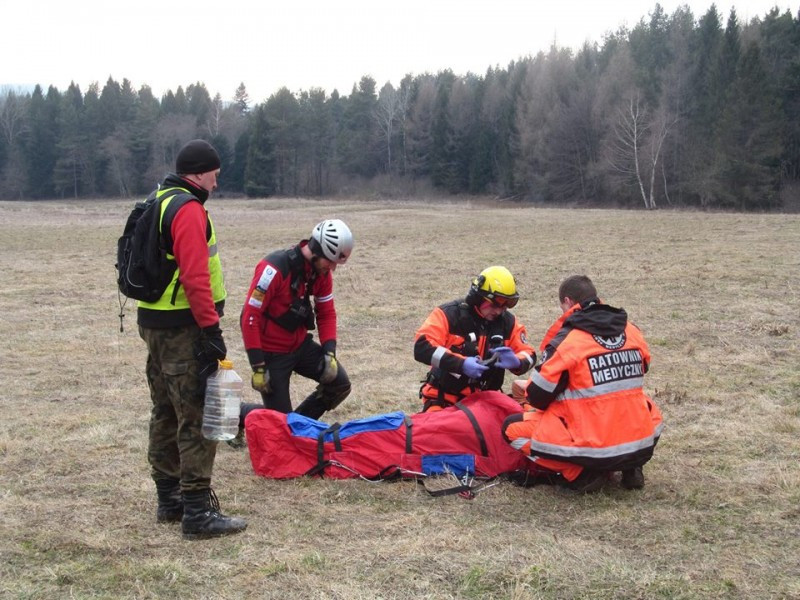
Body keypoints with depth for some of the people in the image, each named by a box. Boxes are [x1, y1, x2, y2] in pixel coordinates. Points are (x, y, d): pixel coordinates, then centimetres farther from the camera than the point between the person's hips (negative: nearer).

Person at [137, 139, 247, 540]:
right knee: (196, 420, -8)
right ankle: (198, 513, -6)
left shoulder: (157, 203, 16)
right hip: (182, 329, -10)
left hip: (153, 323, 10)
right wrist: (211, 329, -22)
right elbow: (195, 277, -23)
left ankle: (169, 499, 26)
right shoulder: (189, 209, -15)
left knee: (166, 414, 17)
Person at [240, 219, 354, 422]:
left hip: (300, 345, 7)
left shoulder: (322, 271, -4)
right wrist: (258, 367, -23)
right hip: (271, 352, -7)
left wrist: (329, 352, -8)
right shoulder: (275, 269, -26)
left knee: (340, 384, -4)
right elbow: (250, 317, -24)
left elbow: (326, 313, 7)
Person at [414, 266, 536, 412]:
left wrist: (516, 362, -19)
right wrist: (461, 363, -33)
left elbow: (529, 355, 6)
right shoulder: (450, 314, -12)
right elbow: (421, 347, -22)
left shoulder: (507, 322, 3)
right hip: (444, 400, -4)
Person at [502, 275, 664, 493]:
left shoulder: (566, 340, -10)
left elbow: (538, 398, -5)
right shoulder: (632, 331, 5)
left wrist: (529, 390, 19)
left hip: (593, 449, -5)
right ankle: (629, 467, 13)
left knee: (513, 427, 9)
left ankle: (580, 474, -2)